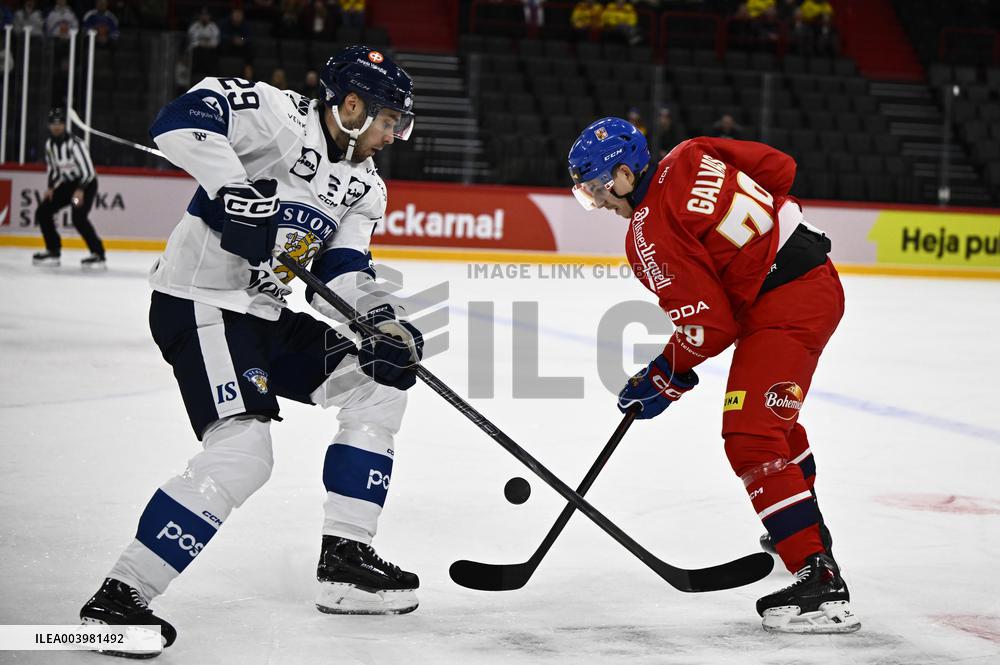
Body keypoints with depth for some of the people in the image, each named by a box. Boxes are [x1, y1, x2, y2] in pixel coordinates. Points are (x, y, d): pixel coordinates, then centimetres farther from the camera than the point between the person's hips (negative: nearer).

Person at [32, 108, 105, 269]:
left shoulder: (75, 144, -25)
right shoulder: (50, 144, 1)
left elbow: (88, 170, -26)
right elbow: (53, 168, 14)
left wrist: (81, 190, -37)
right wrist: (51, 187, 0)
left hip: (86, 184, -8)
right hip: (67, 183, 8)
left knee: (78, 217, -28)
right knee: (42, 212, -1)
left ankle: (98, 254, -22)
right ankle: (53, 251, 10)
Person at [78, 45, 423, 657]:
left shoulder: (366, 188, 13)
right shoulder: (281, 114, -12)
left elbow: (342, 273, 7)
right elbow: (180, 120, -25)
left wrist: (382, 322, -12)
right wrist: (235, 188, -35)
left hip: (264, 313, 10)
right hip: (200, 304, -10)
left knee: (380, 383, 10)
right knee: (243, 453, -23)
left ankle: (345, 560, 13)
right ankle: (117, 600, -18)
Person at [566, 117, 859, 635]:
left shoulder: (651, 235, -17)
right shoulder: (691, 156, 4)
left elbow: (709, 325, -17)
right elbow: (780, 167, 10)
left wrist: (665, 378, -2)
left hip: (783, 310, -10)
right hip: (817, 279, 10)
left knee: (751, 439, -15)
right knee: (775, 413, 31)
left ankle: (821, 581, -22)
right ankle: (805, 528, 53)